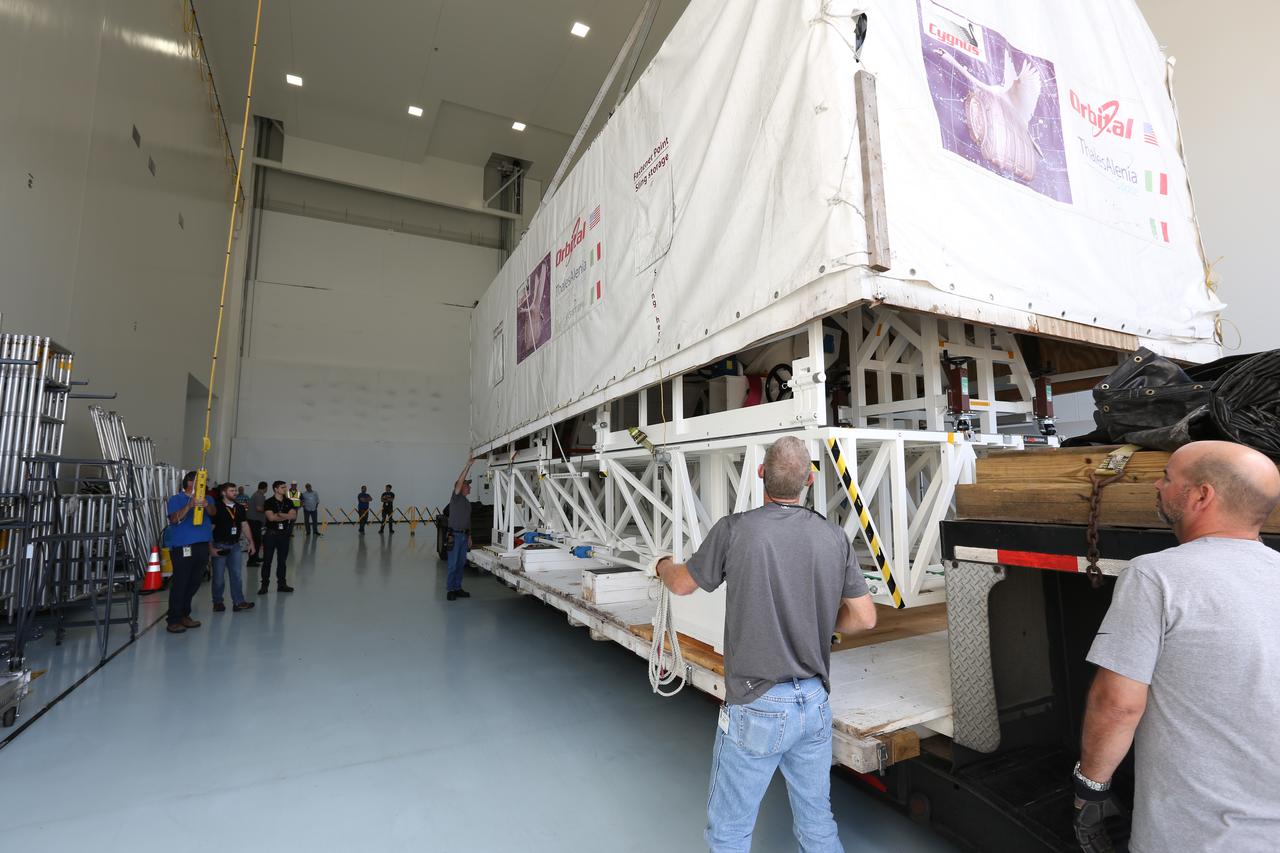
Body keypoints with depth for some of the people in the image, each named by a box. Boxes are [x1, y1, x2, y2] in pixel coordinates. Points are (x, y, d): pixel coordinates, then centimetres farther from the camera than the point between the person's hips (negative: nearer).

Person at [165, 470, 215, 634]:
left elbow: (213, 513, -4)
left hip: (202, 546, 5)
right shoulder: (176, 499, 0)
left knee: (194, 583, 10)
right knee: (180, 584, -3)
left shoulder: (206, 498, 13)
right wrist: (190, 505, -28)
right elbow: (174, 519, -14)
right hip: (183, 548, -5)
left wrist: (207, 506, -25)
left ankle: (184, 615, 21)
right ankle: (173, 620, 3)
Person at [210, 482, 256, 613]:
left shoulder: (239, 508, 7)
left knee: (236, 575, 6)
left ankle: (238, 602, 9)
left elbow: (245, 525, 12)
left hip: (235, 545, 5)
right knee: (218, 576, 6)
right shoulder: (217, 508, -10)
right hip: (220, 546, -5)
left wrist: (251, 542, 8)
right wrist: (211, 548, -14)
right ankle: (217, 602, 20)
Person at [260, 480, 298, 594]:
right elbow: (271, 517, -17)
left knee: (282, 560, 10)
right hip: (271, 534, -4)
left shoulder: (288, 502, 6)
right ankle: (264, 585, 11)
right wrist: (286, 516, -9)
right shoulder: (269, 502, -5)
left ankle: (281, 584, 18)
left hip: (284, 534, 4)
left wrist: (280, 514, -17)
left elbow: (294, 516, -5)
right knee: (267, 560, 2)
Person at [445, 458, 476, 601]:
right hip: (455, 535, -7)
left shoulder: (468, 502, 18)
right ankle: (450, 589, 2)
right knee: (453, 564, -5)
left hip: (464, 535, 7)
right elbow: (460, 480, -19)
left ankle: (458, 588, 16)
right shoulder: (455, 498, -5)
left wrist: (469, 536, 19)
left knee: (461, 563, 9)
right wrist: (468, 465, -24)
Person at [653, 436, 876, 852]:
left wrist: (663, 565, 21)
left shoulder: (735, 529, -17)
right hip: (816, 705, 5)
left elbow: (682, 584, -1)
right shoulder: (835, 538, -5)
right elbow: (864, 617, 2)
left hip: (757, 709, -4)